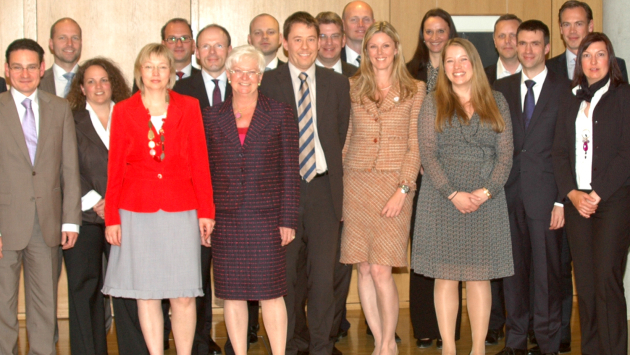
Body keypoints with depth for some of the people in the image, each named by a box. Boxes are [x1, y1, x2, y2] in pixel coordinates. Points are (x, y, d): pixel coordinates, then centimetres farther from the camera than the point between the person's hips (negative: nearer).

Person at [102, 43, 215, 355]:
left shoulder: (188, 107, 7)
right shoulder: (123, 111, 6)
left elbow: (200, 162, 6)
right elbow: (115, 168, 6)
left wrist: (206, 211, 1)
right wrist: (112, 217, 2)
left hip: (180, 210, 0)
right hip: (138, 212, 0)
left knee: (184, 296, -1)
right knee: (146, 293, 4)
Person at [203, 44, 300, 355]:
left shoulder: (280, 114, 4)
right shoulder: (212, 117, 9)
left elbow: (290, 170, 2)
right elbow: (205, 171, 10)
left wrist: (288, 220, -4)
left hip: (266, 216, -2)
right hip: (226, 220, 2)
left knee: (271, 291, -2)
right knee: (231, 293, 5)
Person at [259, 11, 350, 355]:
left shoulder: (337, 83, 10)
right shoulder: (268, 83, 2)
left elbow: (342, 135, 13)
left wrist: (333, 177, 7)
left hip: (323, 187, 1)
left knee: (323, 272, 0)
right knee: (285, 271, 5)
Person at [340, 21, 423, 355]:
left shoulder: (414, 90, 4)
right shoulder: (353, 88, 10)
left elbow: (416, 145, 0)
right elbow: (345, 139, 12)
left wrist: (404, 189, -9)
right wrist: (338, 183, 3)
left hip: (395, 185, -2)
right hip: (356, 182, 3)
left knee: (380, 270, -9)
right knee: (363, 268, 3)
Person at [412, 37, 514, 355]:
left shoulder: (496, 102, 9)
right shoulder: (433, 103, 5)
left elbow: (505, 153, 4)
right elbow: (427, 154, -3)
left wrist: (486, 192, -10)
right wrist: (453, 194, -13)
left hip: (486, 200, 1)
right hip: (442, 200, -1)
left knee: (480, 276, 4)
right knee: (445, 276, 1)